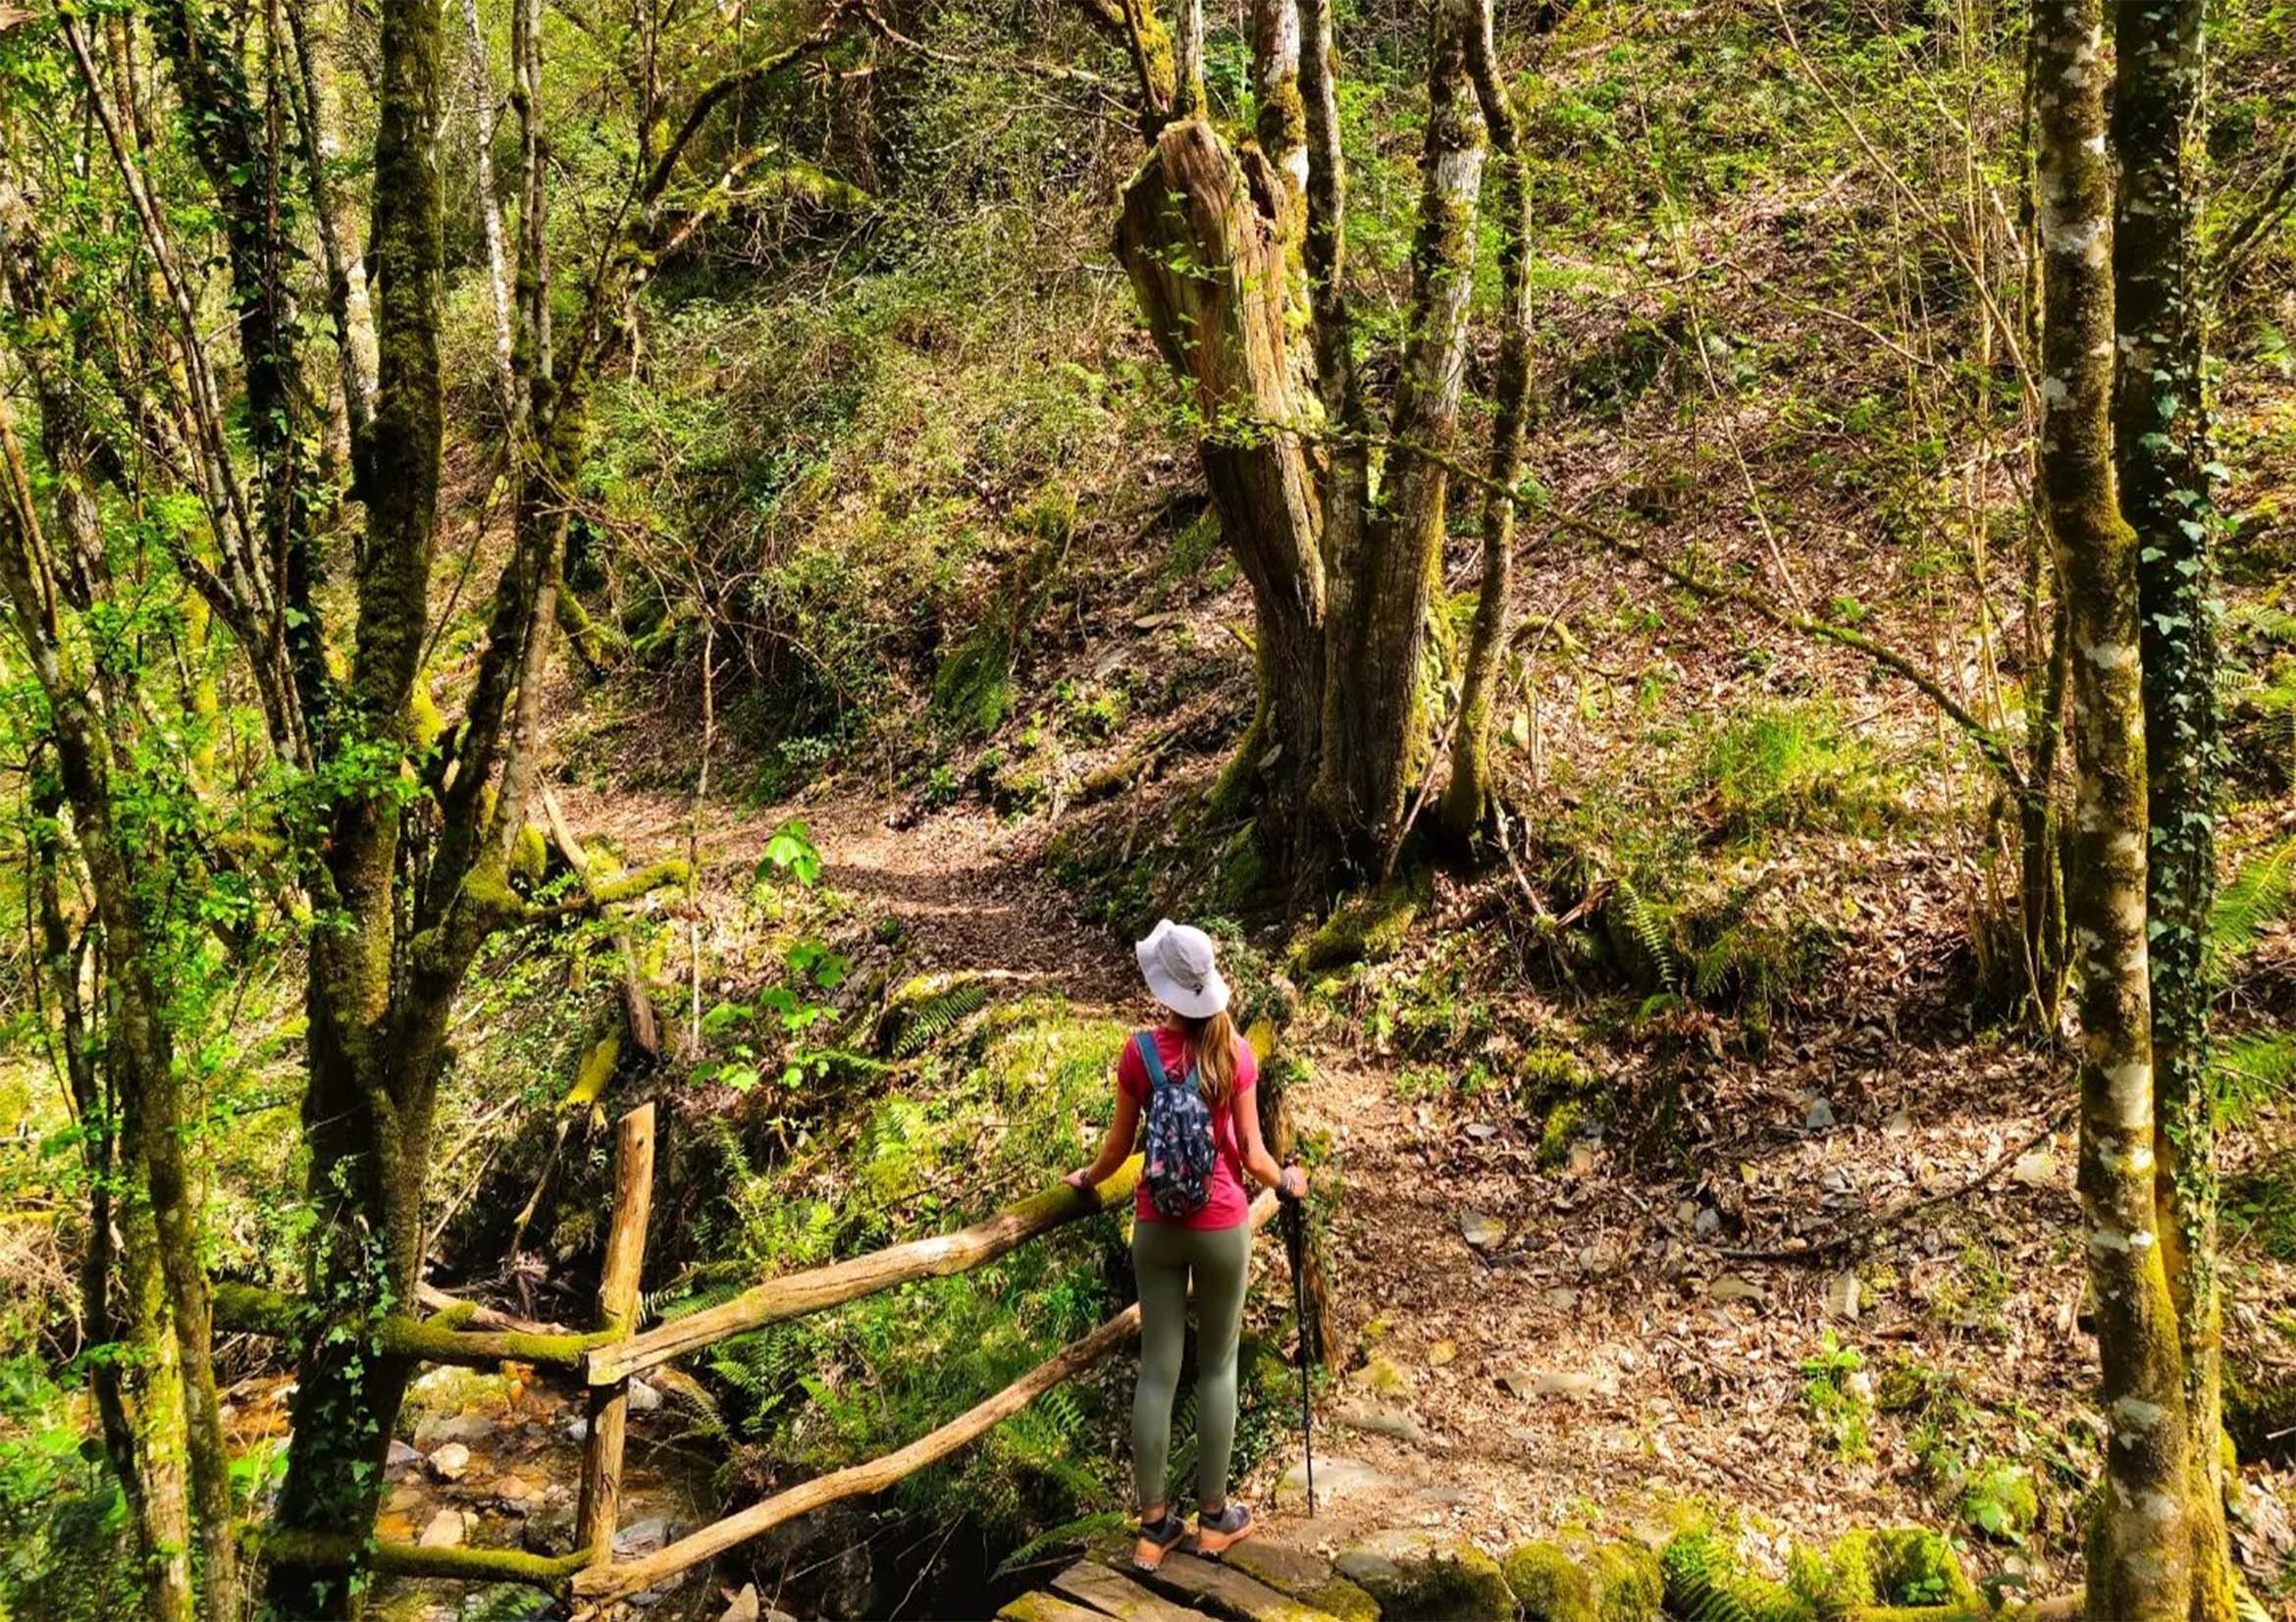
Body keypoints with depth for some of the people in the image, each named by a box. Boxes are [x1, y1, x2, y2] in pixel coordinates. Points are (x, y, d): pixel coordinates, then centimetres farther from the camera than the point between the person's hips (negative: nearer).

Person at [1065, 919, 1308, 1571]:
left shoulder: (1139, 1051, -8)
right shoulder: (1235, 1052, -10)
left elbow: (1120, 1145, 1)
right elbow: (1251, 1155, -7)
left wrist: (1087, 1178, 22)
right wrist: (1287, 1181, 14)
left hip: (1157, 1225, 1)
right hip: (1221, 1226, -1)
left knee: (1157, 1370, 7)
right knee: (1217, 1367, 12)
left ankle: (1153, 1527, 14)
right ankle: (1213, 1516, 22)